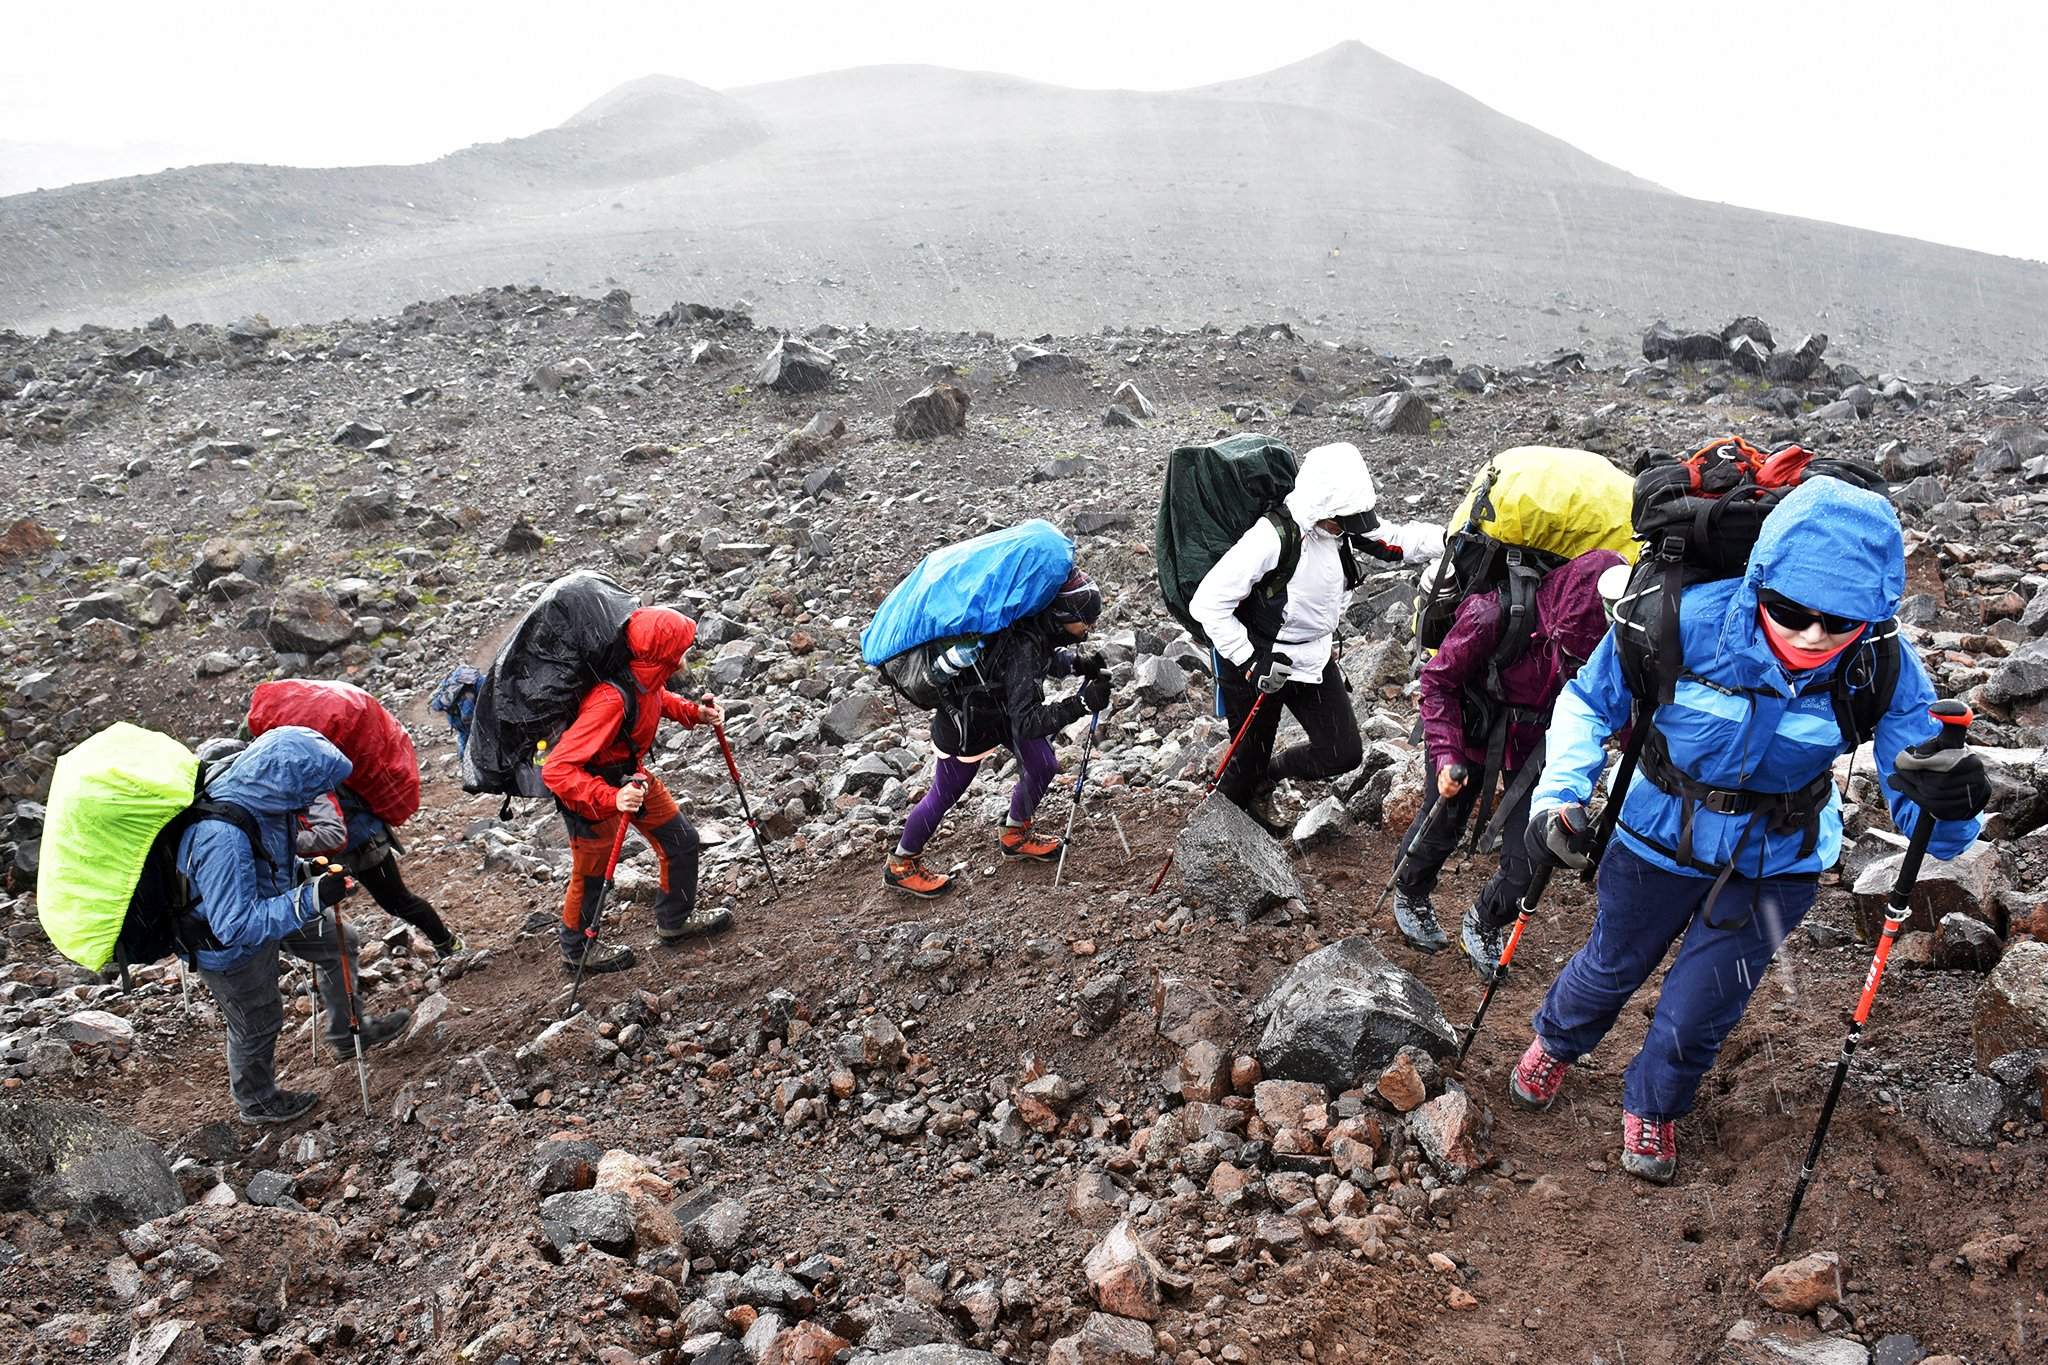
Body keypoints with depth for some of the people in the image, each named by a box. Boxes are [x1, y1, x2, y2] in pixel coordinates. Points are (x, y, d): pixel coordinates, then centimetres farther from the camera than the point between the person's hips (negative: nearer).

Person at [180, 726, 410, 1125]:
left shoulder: (251, 785, -20)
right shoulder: (222, 839, -45)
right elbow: (236, 925, -41)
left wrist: (298, 872, -1)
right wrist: (311, 898, -43)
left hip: (266, 901, 7)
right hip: (231, 945, -7)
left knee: (338, 944, 20)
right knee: (259, 1022, 17)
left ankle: (346, 1034, 43)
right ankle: (256, 1102, 46)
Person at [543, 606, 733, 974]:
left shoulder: (648, 677, -15)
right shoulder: (610, 699, -40)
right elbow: (557, 770, -40)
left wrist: (694, 712, -3)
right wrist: (611, 799, -49)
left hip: (630, 776, 8)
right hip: (592, 791, -8)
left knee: (682, 840, 15)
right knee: (590, 874, 13)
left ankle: (674, 920, 37)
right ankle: (577, 951, 39)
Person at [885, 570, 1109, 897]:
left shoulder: (1039, 622, -17)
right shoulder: (1022, 647, -41)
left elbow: (1047, 656, 8)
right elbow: (1026, 722, -39)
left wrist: (1077, 664, -11)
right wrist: (1082, 703, -40)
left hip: (1005, 703, 8)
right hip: (966, 717, -8)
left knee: (1043, 766, 13)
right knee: (946, 793, 7)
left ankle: (1015, 836, 38)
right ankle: (900, 865, 28)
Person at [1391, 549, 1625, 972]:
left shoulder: (1608, 637, -24)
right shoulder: (1493, 614, -35)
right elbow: (1439, 680, -20)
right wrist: (1445, 755, -26)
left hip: (1534, 742, 3)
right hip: (1470, 732, -3)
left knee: (1530, 857, -1)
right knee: (1440, 829, 16)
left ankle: (1484, 924, 29)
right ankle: (1410, 894, 48)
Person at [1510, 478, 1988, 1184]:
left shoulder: (1884, 672, -26)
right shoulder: (1690, 619, -31)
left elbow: (1920, 815, -23)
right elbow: (1590, 702, -14)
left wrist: (1945, 805, -47)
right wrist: (1559, 794, -28)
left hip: (1773, 864, 1)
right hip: (1659, 838, 0)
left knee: (1694, 1017, 11)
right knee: (1611, 968, 24)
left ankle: (1652, 1107, 47)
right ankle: (1554, 1042, 60)